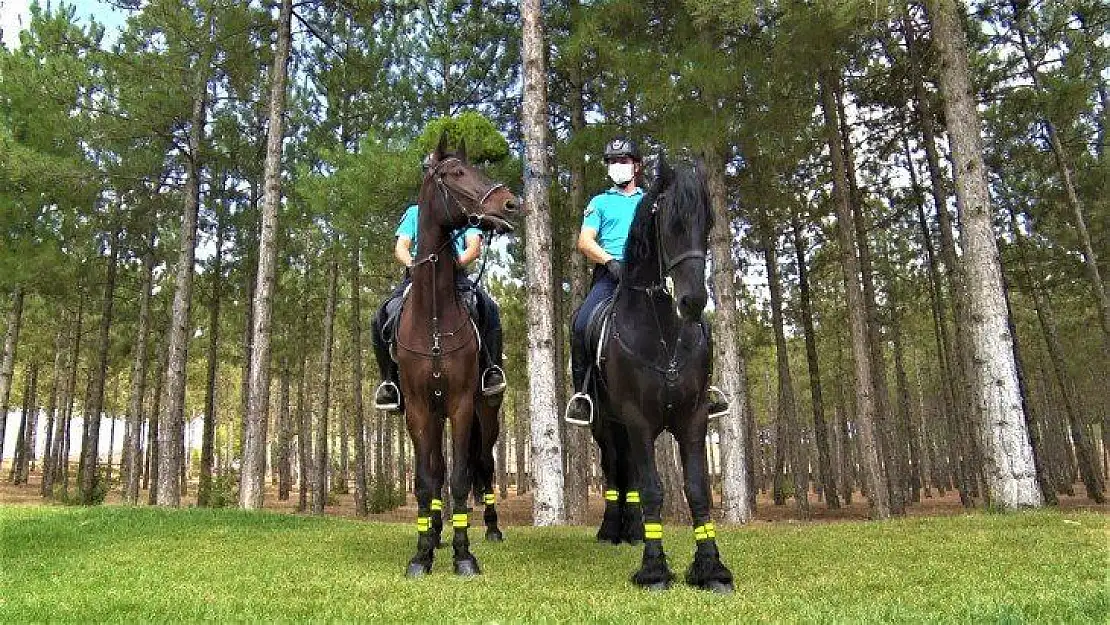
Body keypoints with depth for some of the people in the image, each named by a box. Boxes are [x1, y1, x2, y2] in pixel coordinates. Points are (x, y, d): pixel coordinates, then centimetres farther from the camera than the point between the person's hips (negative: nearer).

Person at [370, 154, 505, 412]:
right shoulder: (414, 212, 24)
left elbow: (474, 247, 5)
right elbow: (400, 247, 11)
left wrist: (459, 261, -18)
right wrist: (410, 261, -14)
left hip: (456, 275, -1)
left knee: (488, 309, -30)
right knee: (384, 318, -25)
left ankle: (491, 370, -19)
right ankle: (390, 381, -13)